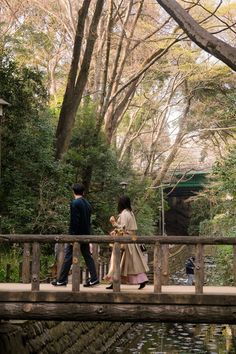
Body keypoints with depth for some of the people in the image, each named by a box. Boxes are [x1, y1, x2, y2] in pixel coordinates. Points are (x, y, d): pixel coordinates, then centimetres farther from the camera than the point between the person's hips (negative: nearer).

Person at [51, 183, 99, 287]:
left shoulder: (75, 203, -12)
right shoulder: (87, 204, 11)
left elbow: (74, 221, -18)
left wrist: (72, 236, -17)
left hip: (76, 234, -7)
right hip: (86, 235, 7)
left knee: (68, 257, -2)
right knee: (87, 256, 10)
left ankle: (62, 280, 1)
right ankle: (93, 278, 7)